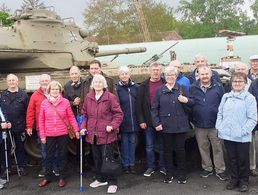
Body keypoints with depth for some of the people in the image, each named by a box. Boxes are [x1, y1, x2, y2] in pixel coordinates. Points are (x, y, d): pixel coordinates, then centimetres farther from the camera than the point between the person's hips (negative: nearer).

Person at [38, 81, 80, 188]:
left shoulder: (65, 102, -5)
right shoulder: (44, 103, -2)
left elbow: (71, 117, -2)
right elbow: (41, 120, 2)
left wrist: (76, 129, -7)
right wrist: (42, 135, 0)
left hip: (63, 134, -1)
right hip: (49, 135, 1)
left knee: (62, 155, 11)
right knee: (49, 156, 13)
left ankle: (61, 177, 24)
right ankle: (47, 177, 28)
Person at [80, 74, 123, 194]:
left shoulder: (110, 97, -9)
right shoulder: (88, 97, 4)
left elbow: (118, 114, -6)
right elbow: (84, 114, 12)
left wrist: (112, 126, -17)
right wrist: (84, 127, 2)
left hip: (106, 134, -5)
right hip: (93, 134, 5)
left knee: (108, 158, -2)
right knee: (97, 158, 17)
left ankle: (112, 183, 12)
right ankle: (101, 179, 35)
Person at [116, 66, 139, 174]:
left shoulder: (136, 87, 2)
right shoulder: (117, 88, -4)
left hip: (134, 120, 2)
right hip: (123, 121, -2)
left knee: (132, 141, 10)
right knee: (124, 142, 7)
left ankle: (132, 163, 21)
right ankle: (125, 164, 19)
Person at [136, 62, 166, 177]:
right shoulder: (143, 86, 2)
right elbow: (139, 104, 1)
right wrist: (141, 120, -5)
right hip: (148, 121, 1)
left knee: (163, 145, 11)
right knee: (149, 146, 10)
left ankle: (163, 166, 25)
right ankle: (150, 167, 23)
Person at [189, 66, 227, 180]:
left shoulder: (218, 87, -3)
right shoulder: (193, 88, 1)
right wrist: (191, 119, -1)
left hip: (215, 124, -2)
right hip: (199, 125, 2)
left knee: (217, 148, 6)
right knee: (203, 148, 13)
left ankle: (220, 170, 19)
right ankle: (207, 168, 29)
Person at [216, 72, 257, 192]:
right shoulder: (226, 96, 8)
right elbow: (220, 113, 14)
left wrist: (243, 131, -16)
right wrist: (219, 127, 3)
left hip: (242, 137, -4)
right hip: (227, 135, 4)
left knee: (243, 160, 10)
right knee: (231, 159, 15)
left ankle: (244, 181, 27)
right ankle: (234, 179, 31)